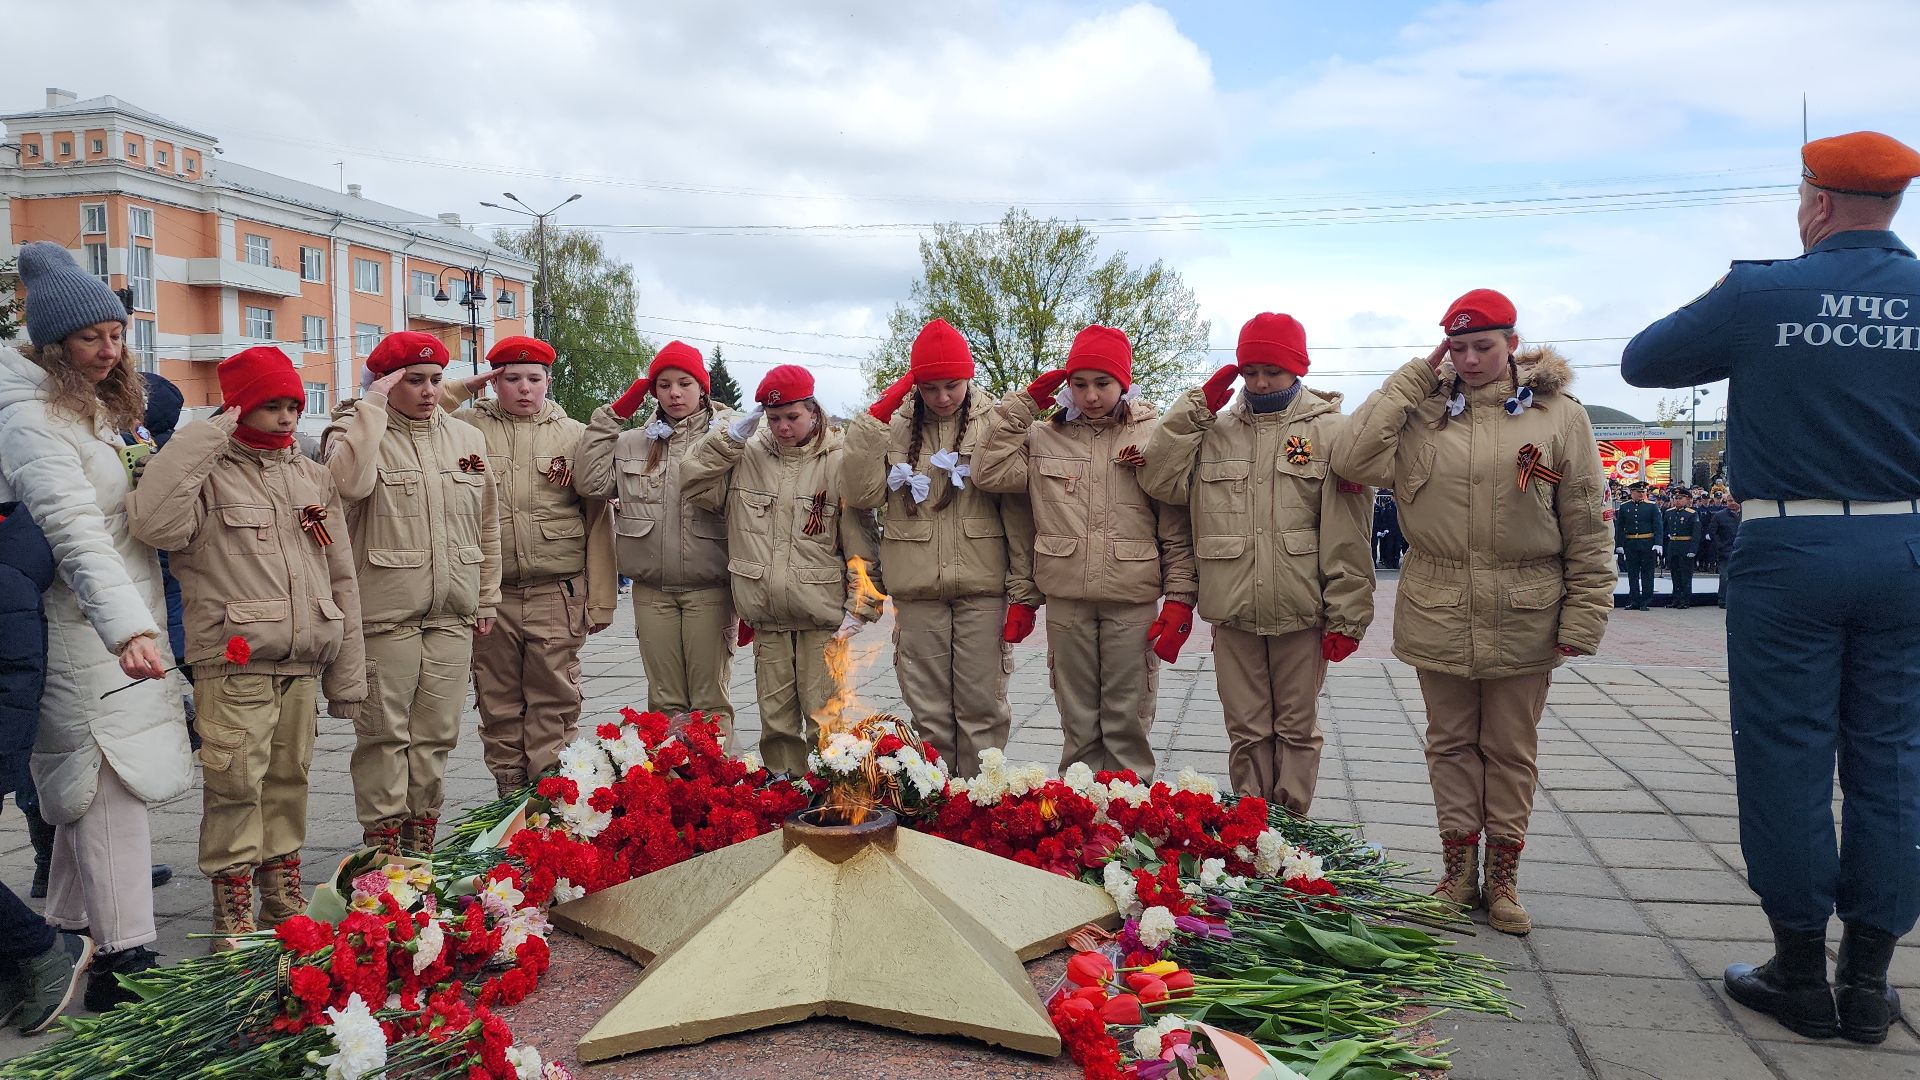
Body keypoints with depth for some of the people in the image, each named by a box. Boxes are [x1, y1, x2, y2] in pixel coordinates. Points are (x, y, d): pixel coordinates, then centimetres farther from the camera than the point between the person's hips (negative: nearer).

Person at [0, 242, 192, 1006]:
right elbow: (75, 532, -27)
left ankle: (69, 936, 26)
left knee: (91, 791, 14)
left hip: (126, 625, 9)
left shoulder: (102, 410, 15)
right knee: (111, 790, -8)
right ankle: (126, 961, -4)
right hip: (85, 635, -9)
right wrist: (127, 628, -37)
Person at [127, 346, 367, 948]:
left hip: (302, 664, 5)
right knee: (236, 785, -5)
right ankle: (232, 914, 8)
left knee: (289, 780, 11)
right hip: (234, 662, -5)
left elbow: (341, 580, 16)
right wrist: (206, 437, -17)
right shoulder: (208, 473, -2)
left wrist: (348, 676, 13)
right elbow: (155, 521, -25)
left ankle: (284, 900, 23)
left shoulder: (314, 479, 15)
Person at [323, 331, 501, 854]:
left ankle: (420, 838, 22)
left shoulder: (468, 438, 12)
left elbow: (487, 526, 16)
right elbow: (352, 482, -26)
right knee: (384, 732, 1)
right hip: (385, 614, -4)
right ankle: (382, 843, 11)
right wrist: (373, 405, -18)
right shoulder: (356, 430, -2)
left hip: (452, 615, 4)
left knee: (436, 733, 10)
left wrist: (487, 598, 15)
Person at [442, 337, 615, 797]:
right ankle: (509, 801, 21)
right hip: (490, 597, 1)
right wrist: (461, 389, -1)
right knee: (499, 706, 9)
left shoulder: (575, 435, 7)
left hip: (557, 597, -1)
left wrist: (600, 599, 1)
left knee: (554, 704, 1)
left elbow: (597, 521, 5)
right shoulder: (469, 427, 8)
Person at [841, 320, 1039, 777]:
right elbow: (860, 492, -4)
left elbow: (1018, 514, -2)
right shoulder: (896, 429, 9)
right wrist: (875, 417, -7)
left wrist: (1024, 593, -6)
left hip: (982, 589, -2)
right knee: (927, 713, 8)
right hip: (917, 591, 2)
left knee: (982, 709, 2)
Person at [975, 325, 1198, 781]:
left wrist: (1180, 600, -6)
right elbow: (991, 472, -7)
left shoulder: (1154, 435, 0)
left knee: (1128, 720, 4)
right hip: (1066, 602, 2)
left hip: (1134, 602, -2)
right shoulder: (1045, 437, 9)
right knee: (1078, 722, 11)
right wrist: (1021, 404, -3)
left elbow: (1178, 529, -1)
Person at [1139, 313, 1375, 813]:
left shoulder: (1329, 429, -2)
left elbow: (1347, 536, -5)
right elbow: (1160, 480, -3)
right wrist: (1197, 407, -4)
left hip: (1301, 612, -2)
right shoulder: (1215, 429, 9)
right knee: (1246, 731, 11)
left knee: (1297, 730, 10)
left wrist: (1346, 617, -8)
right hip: (1232, 611, 3)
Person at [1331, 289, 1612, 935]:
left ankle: (1503, 875, 24)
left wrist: (1583, 616, -6)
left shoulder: (1559, 415, 0)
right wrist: (1411, 380, -7)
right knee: (1451, 743, 11)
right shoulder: (1422, 411, 3)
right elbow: (1354, 461, -12)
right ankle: (1459, 869, 24)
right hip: (1437, 614, 1)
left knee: (1511, 749, 11)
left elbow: (1586, 529, 0)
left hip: (1523, 619, -1)